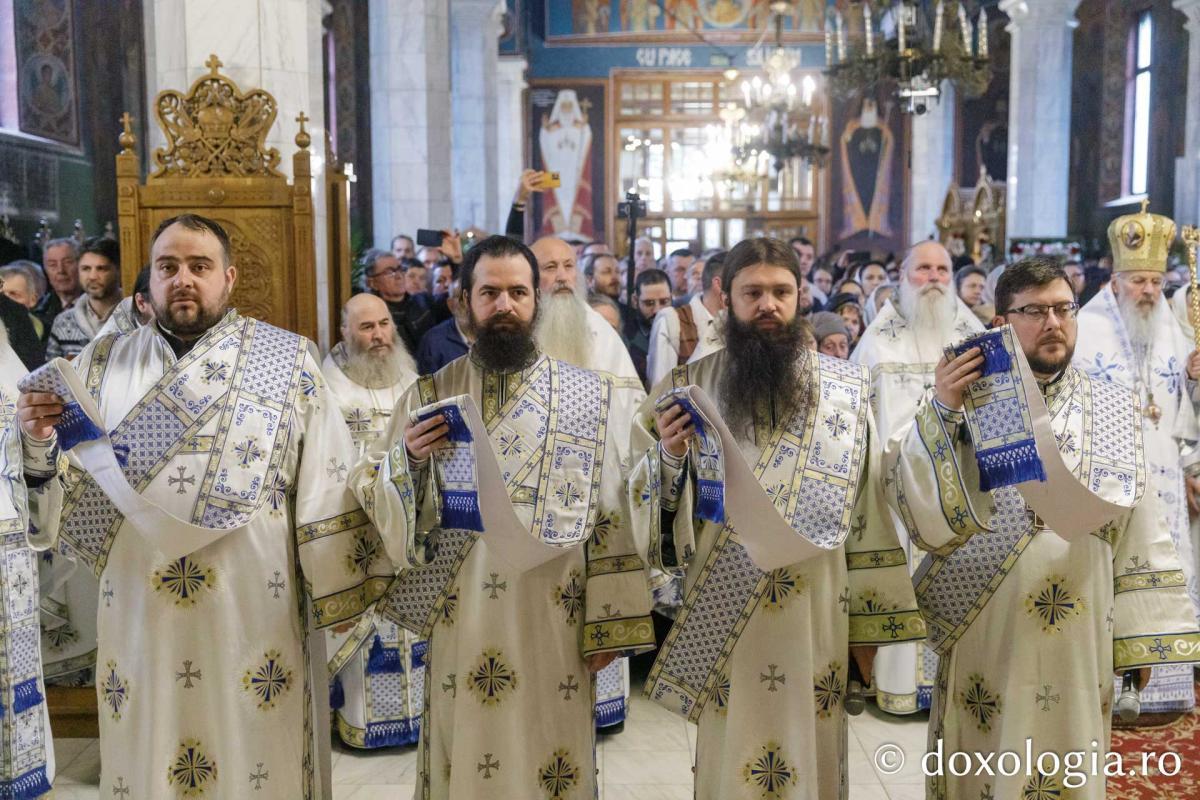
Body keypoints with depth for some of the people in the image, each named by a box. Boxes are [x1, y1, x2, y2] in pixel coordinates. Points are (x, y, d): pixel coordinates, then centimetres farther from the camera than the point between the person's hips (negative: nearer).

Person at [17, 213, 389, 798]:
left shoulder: (288, 364, 0)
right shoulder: (101, 366, 7)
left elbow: (326, 485, -2)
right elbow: (61, 489, 5)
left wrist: (344, 595, -5)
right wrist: (38, 438, -15)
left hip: (255, 613, -2)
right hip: (138, 613, 2)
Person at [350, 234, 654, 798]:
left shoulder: (586, 396, 1)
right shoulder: (428, 397, 3)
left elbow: (610, 513, 0)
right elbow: (371, 497, 4)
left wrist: (607, 624, -2)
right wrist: (407, 460, -17)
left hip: (553, 623, 0)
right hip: (461, 626, 1)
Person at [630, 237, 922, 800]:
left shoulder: (845, 390, 1)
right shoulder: (687, 388, -1)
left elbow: (868, 511, 3)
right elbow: (647, 506, -1)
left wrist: (869, 623, 4)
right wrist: (669, 457, -22)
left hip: (817, 619, 1)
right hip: (721, 622, -1)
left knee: (813, 755, 12)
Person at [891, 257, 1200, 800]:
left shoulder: (1114, 412, 5)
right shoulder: (966, 400, -4)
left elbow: (1140, 531, 6)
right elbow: (919, 508, -14)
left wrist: (1145, 636, 3)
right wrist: (941, 412, -24)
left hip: (1079, 641, 2)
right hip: (986, 636, -2)